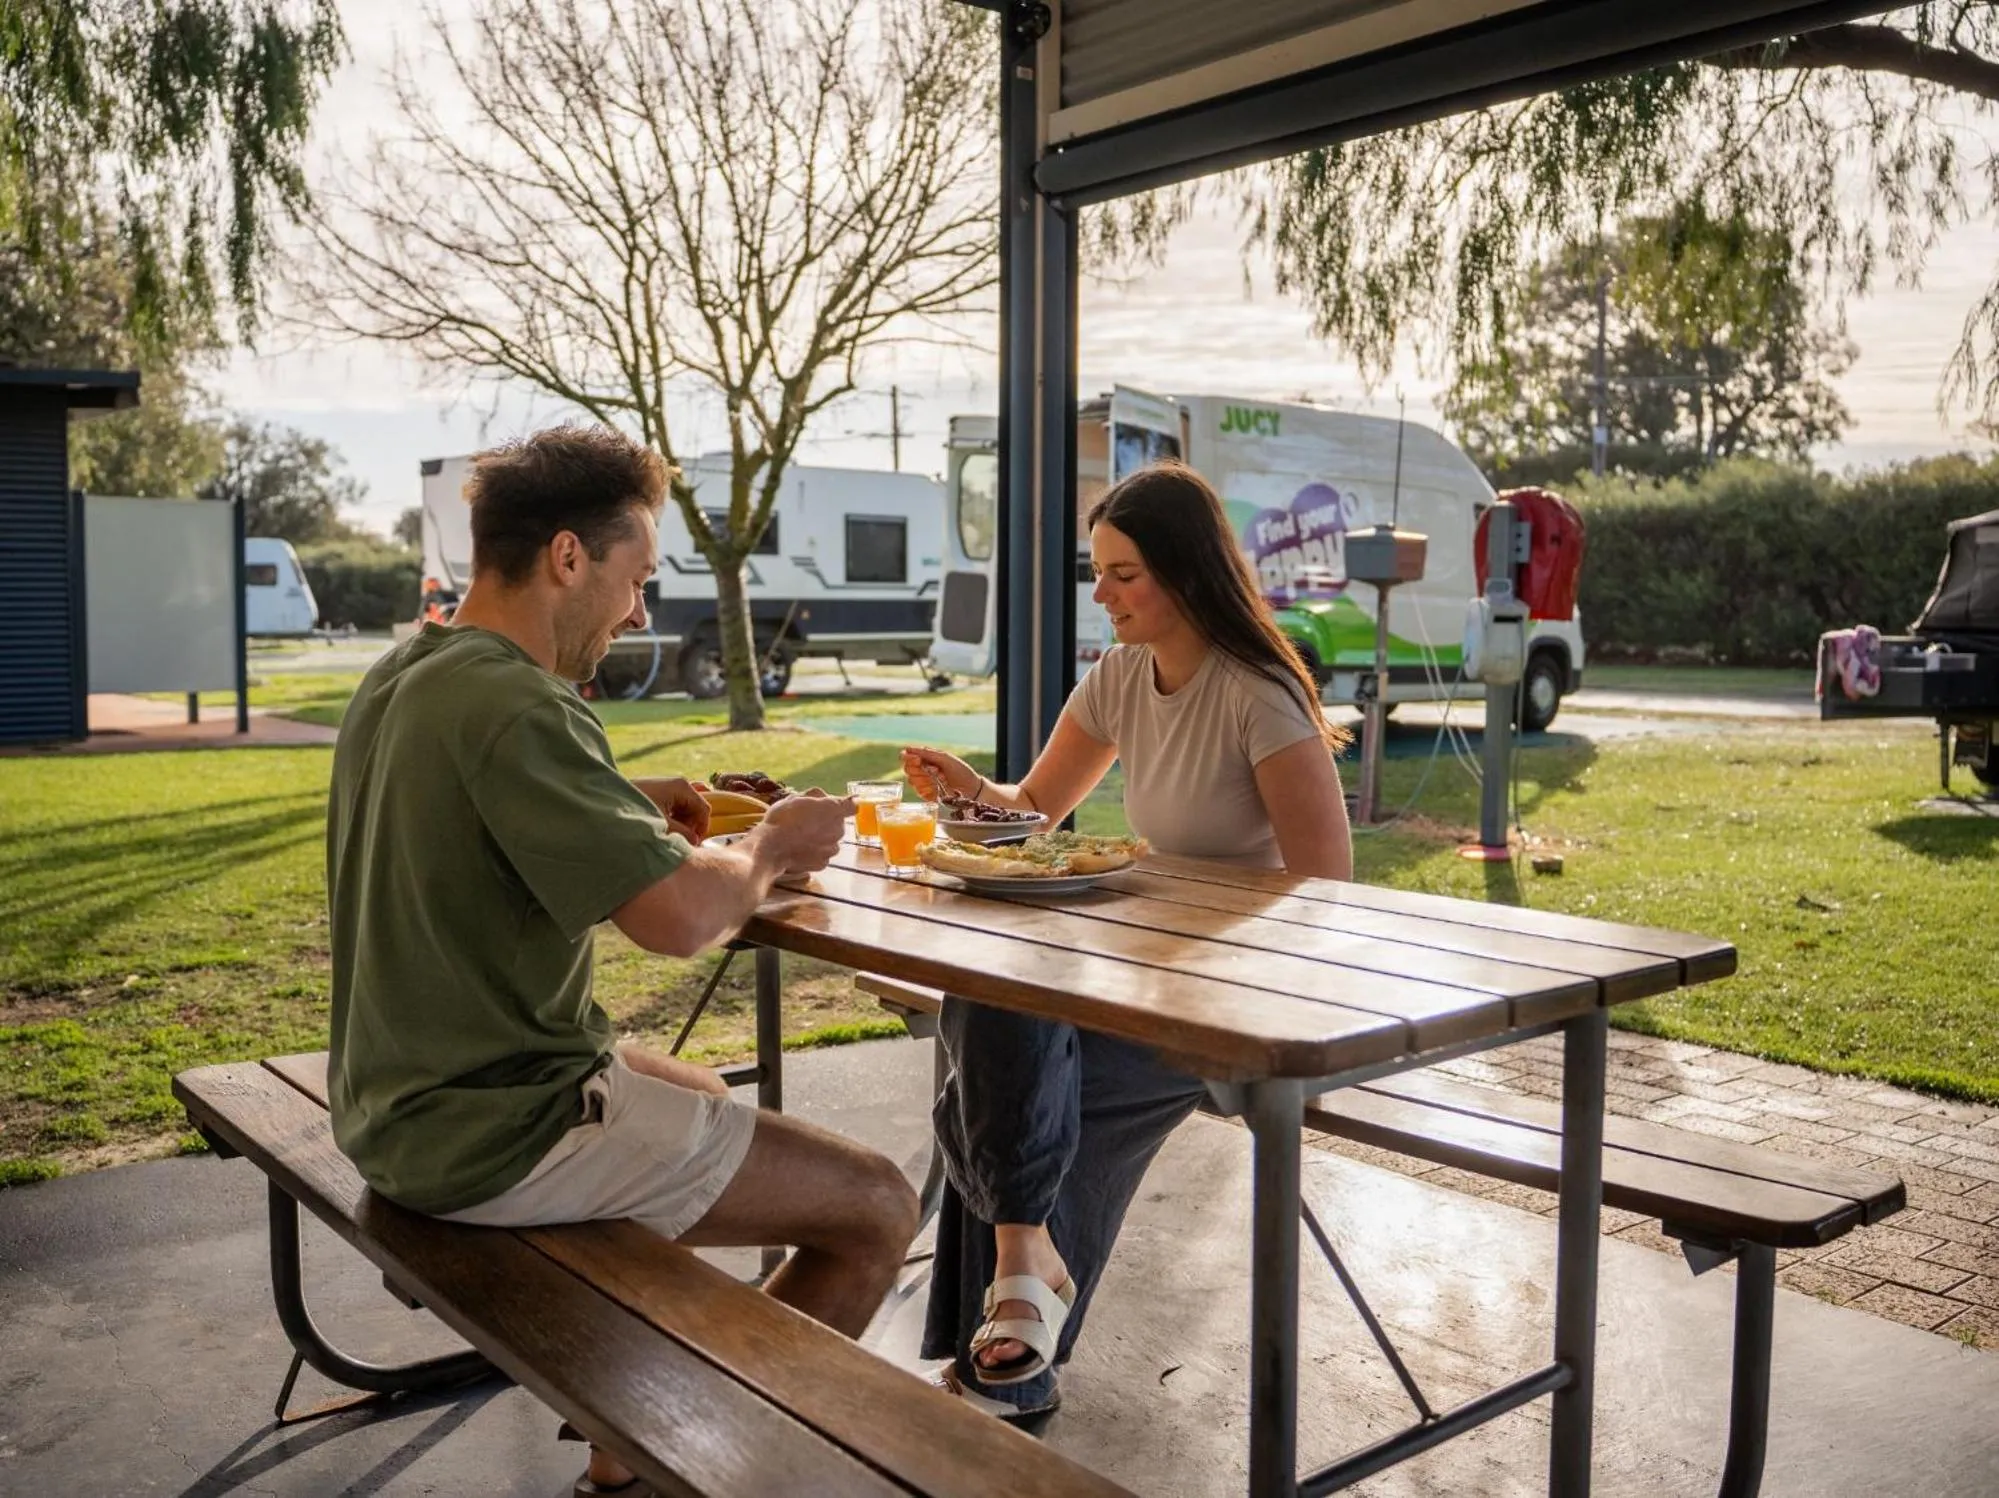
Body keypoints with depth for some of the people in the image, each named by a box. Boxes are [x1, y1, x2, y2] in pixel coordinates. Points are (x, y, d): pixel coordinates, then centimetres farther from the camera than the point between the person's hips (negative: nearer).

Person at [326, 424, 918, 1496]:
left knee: (701, 1093, 33)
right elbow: (682, 918, -30)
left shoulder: (402, 677, 6)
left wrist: (624, 812, 9)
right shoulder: (513, 705, -24)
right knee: (877, 1210, -5)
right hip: (492, 1133, -10)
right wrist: (770, 849, -9)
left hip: (404, 1097, 10)